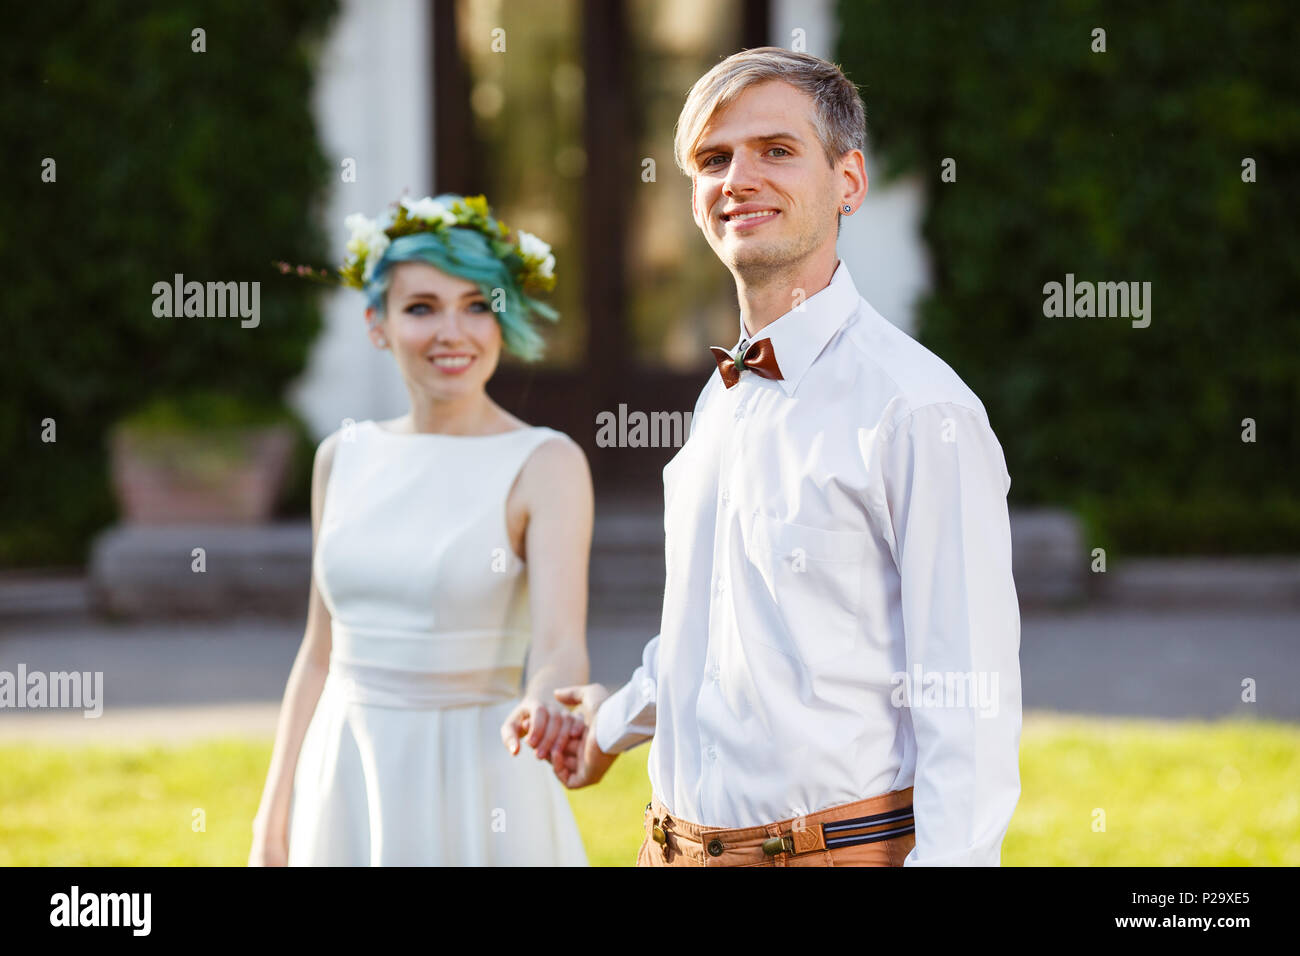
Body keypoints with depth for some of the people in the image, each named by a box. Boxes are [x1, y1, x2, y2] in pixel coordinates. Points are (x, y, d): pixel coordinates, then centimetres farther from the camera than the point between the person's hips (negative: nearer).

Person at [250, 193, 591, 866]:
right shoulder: (343, 457, 6)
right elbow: (321, 653, 12)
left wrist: (539, 709, -42)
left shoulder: (544, 466, -8)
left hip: (474, 795, -4)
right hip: (345, 787, 4)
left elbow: (560, 641, -20)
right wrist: (272, 825, 9)